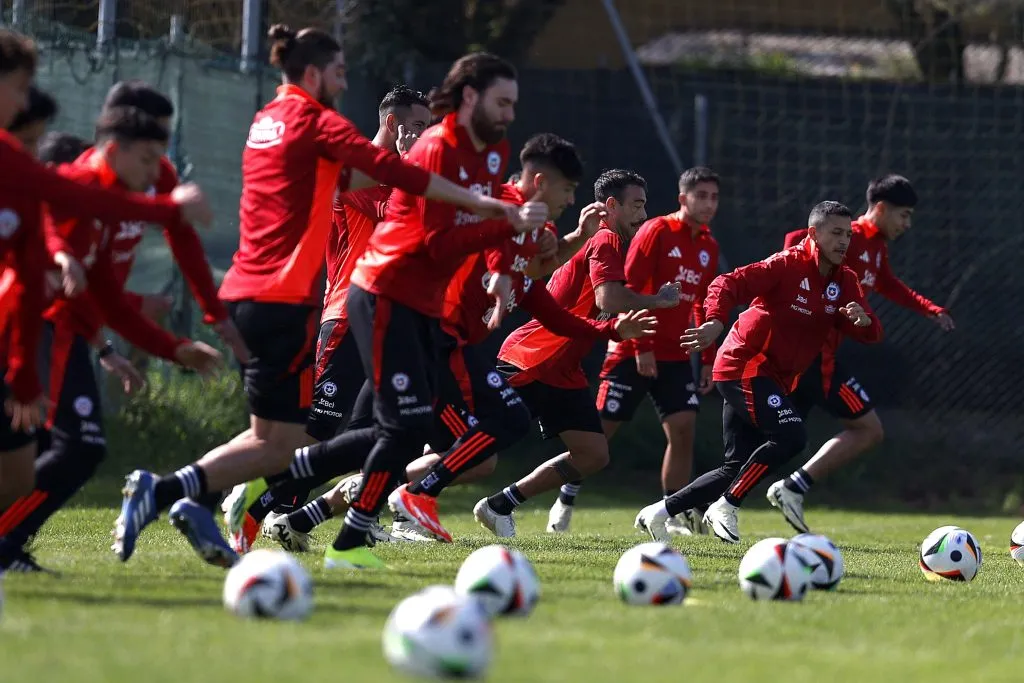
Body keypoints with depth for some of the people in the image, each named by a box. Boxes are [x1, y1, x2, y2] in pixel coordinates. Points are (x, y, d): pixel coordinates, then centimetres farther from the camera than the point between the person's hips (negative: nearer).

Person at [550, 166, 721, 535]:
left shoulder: (709, 247, 10)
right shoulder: (657, 232, -9)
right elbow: (627, 291, -12)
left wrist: (708, 359, 12)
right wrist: (640, 346, -17)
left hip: (675, 356, 5)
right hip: (634, 351, -5)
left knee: (683, 429, -8)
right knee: (600, 429, -1)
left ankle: (675, 515, -3)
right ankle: (565, 502, 13)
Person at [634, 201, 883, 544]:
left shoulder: (845, 281, 8)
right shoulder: (788, 265, -13)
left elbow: (871, 334, 5)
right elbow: (728, 284, -21)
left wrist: (862, 320, -19)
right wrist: (715, 322, -39)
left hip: (775, 379, 8)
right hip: (746, 367, -8)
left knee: (737, 467, 5)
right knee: (791, 436, -24)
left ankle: (659, 512, 13)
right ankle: (726, 507, -13)